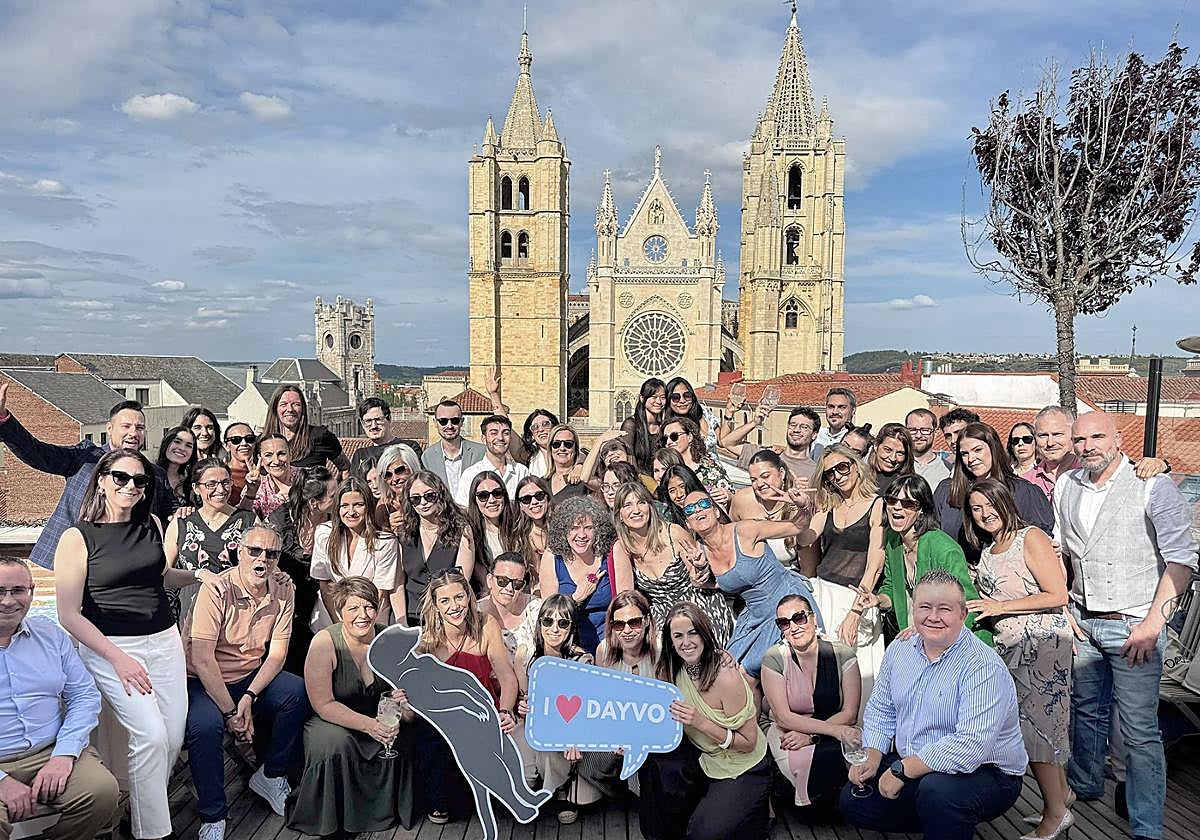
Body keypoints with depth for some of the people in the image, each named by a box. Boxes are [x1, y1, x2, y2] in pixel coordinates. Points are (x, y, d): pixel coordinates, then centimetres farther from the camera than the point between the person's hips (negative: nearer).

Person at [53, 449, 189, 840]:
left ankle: (144, 805, 26)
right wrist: (118, 658, -15)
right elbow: (69, 615, -9)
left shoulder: (152, 525, 6)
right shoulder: (77, 538, -7)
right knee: (151, 735, -16)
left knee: (174, 737, 2)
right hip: (111, 647, -5)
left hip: (164, 640, 5)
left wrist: (195, 575, 9)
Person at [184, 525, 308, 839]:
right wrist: (230, 711, -22)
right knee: (205, 725, -33)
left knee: (299, 692, -20)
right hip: (204, 682, -4)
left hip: (253, 677, 5)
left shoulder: (283, 593, -3)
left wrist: (249, 697, -18)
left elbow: (277, 653, -3)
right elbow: (202, 658, -23)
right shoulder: (216, 590, -19)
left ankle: (270, 776, 2)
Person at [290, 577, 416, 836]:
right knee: (335, 742, -33)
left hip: (378, 720, 4)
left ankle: (385, 812, 6)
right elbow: (323, 705, -21)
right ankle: (324, 821, -6)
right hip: (331, 721, -4)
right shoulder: (324, 643, -20)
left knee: (403, 738, -21)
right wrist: (368, 725, -32)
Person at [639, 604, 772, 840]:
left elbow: (748, 744, -20)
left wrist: (701, 722, -32)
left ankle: (757, 811, 10)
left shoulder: (726, 676, -27)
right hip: (703, 757, 6)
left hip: (742, 769, -6)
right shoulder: (673, 669, -7)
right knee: (651, 756, -17)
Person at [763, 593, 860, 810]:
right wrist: (834, 729, -23)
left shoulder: (842, 654, -4)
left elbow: (850, 715, -6)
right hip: (786, 733, -1)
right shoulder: (774, 659, -7)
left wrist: (810, 735, -19)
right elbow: (784, 717, -12)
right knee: (802, 762, -34)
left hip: (834, 732, 1)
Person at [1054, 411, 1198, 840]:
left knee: (1139, 731, -2)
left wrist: (1153, 622, -17)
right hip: (1083, 622, 5)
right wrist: (1063, 608, 8)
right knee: (1086, 711, 19)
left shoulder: (1152, 486, -10)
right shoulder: (1066, 486, 6)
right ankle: (1084, 787, 39)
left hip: (1133, 625, -5)